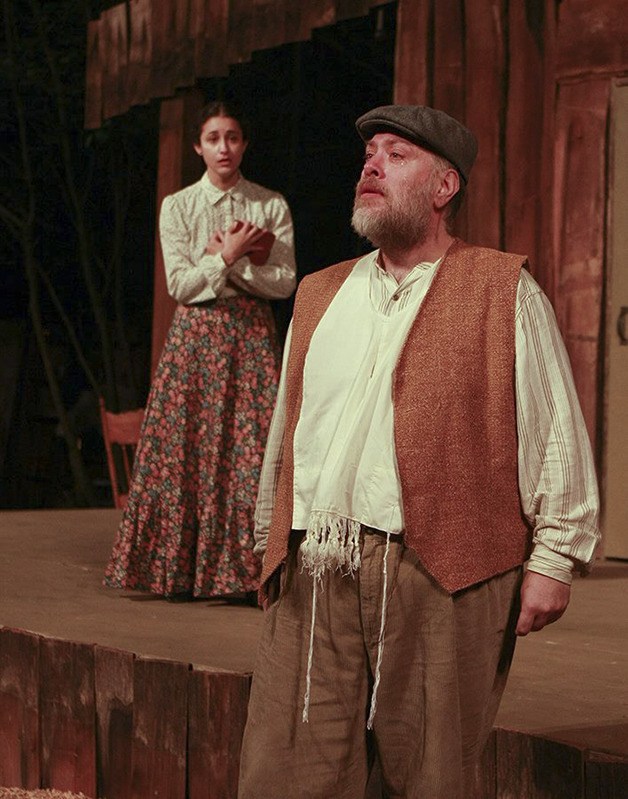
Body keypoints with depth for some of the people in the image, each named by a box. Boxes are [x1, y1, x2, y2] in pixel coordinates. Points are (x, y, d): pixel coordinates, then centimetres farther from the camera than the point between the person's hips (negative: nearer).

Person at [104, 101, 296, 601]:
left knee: (252, 447, -6)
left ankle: (245, 571, -2)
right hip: (196, 337, 0)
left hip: (253, 338, 0)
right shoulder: (178, 206, 4)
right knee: (188, 448, -3)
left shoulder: (272, 205, 6)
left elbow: (285, 282, -2)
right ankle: (179, 571, 3)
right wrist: (231, 256, -13)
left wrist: (229, 258, -9)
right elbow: (180, 284, -3)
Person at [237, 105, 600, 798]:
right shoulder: (320, 293, 19)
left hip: (441, 579, -4)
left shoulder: (503, 292, 3)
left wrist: (552, 559, -5)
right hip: (314, 577, 4)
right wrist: (271, 545, 22)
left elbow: (555, 431, 0)